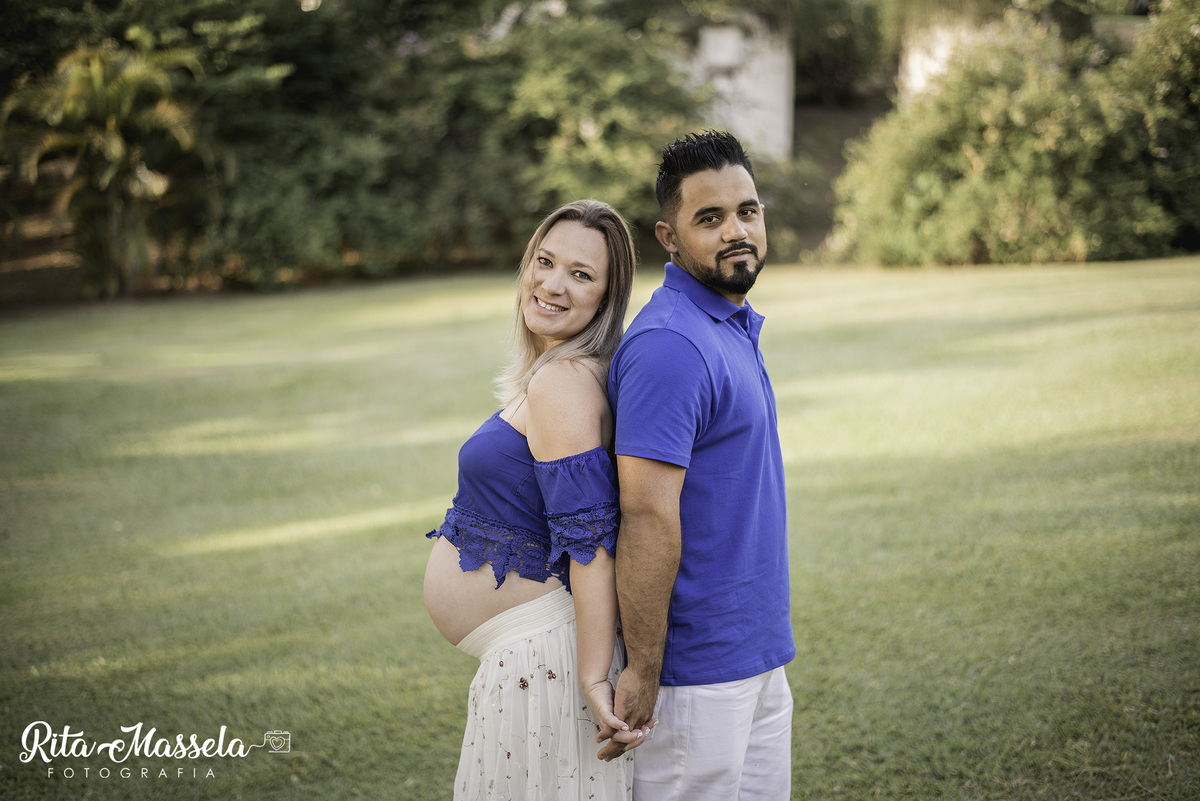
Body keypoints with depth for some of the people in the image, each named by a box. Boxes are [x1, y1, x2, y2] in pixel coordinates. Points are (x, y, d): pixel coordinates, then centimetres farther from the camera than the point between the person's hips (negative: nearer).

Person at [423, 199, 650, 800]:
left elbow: (590, 537, -24)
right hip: (522, 655, 10)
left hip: (542, 655, -10)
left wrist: (595, 677, -26)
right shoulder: (546, 373, 12)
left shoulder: (563, 383, -19)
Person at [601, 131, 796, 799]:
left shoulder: (737, 325, 12)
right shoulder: (670, 347, -20)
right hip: (699, 673, -9)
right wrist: (642, 670, -23)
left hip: (757, 658, 9)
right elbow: (647, 518, -23)